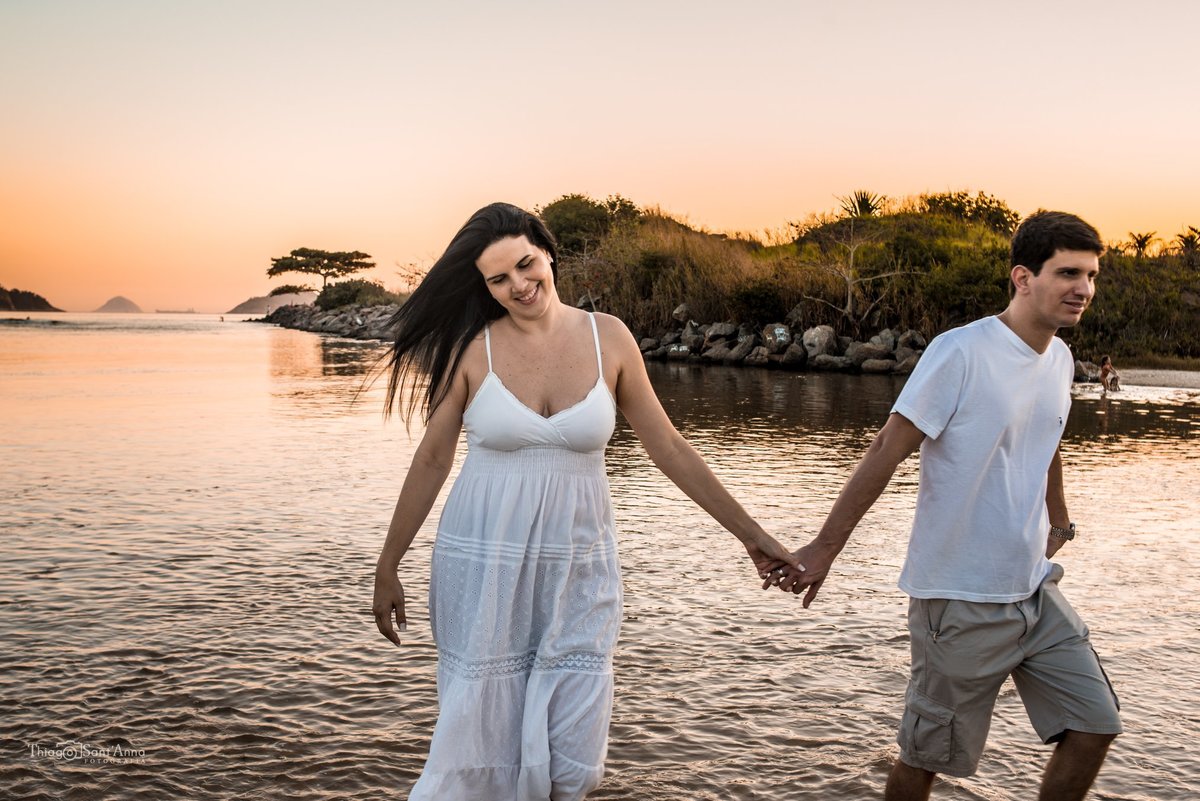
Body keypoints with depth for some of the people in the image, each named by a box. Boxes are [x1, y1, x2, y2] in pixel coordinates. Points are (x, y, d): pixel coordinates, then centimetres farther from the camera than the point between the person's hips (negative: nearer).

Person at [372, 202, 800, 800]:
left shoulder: (609, 339, -2)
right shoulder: (472, 347, -6)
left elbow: (668, 448, 3)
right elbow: (431, 461, 1)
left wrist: (750, 533, 4)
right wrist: (387, 568, 4)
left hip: (578, 566, 1)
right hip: (483, 567, -1)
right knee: (485, 735, 6)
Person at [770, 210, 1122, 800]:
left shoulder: (1059, 359, 6)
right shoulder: (960, 352, -17)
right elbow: (887, 450, -20)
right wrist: (825, 548, -22)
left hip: (1036, 590, 7)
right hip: (961, 598, -7)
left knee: (1095, 726, 10)